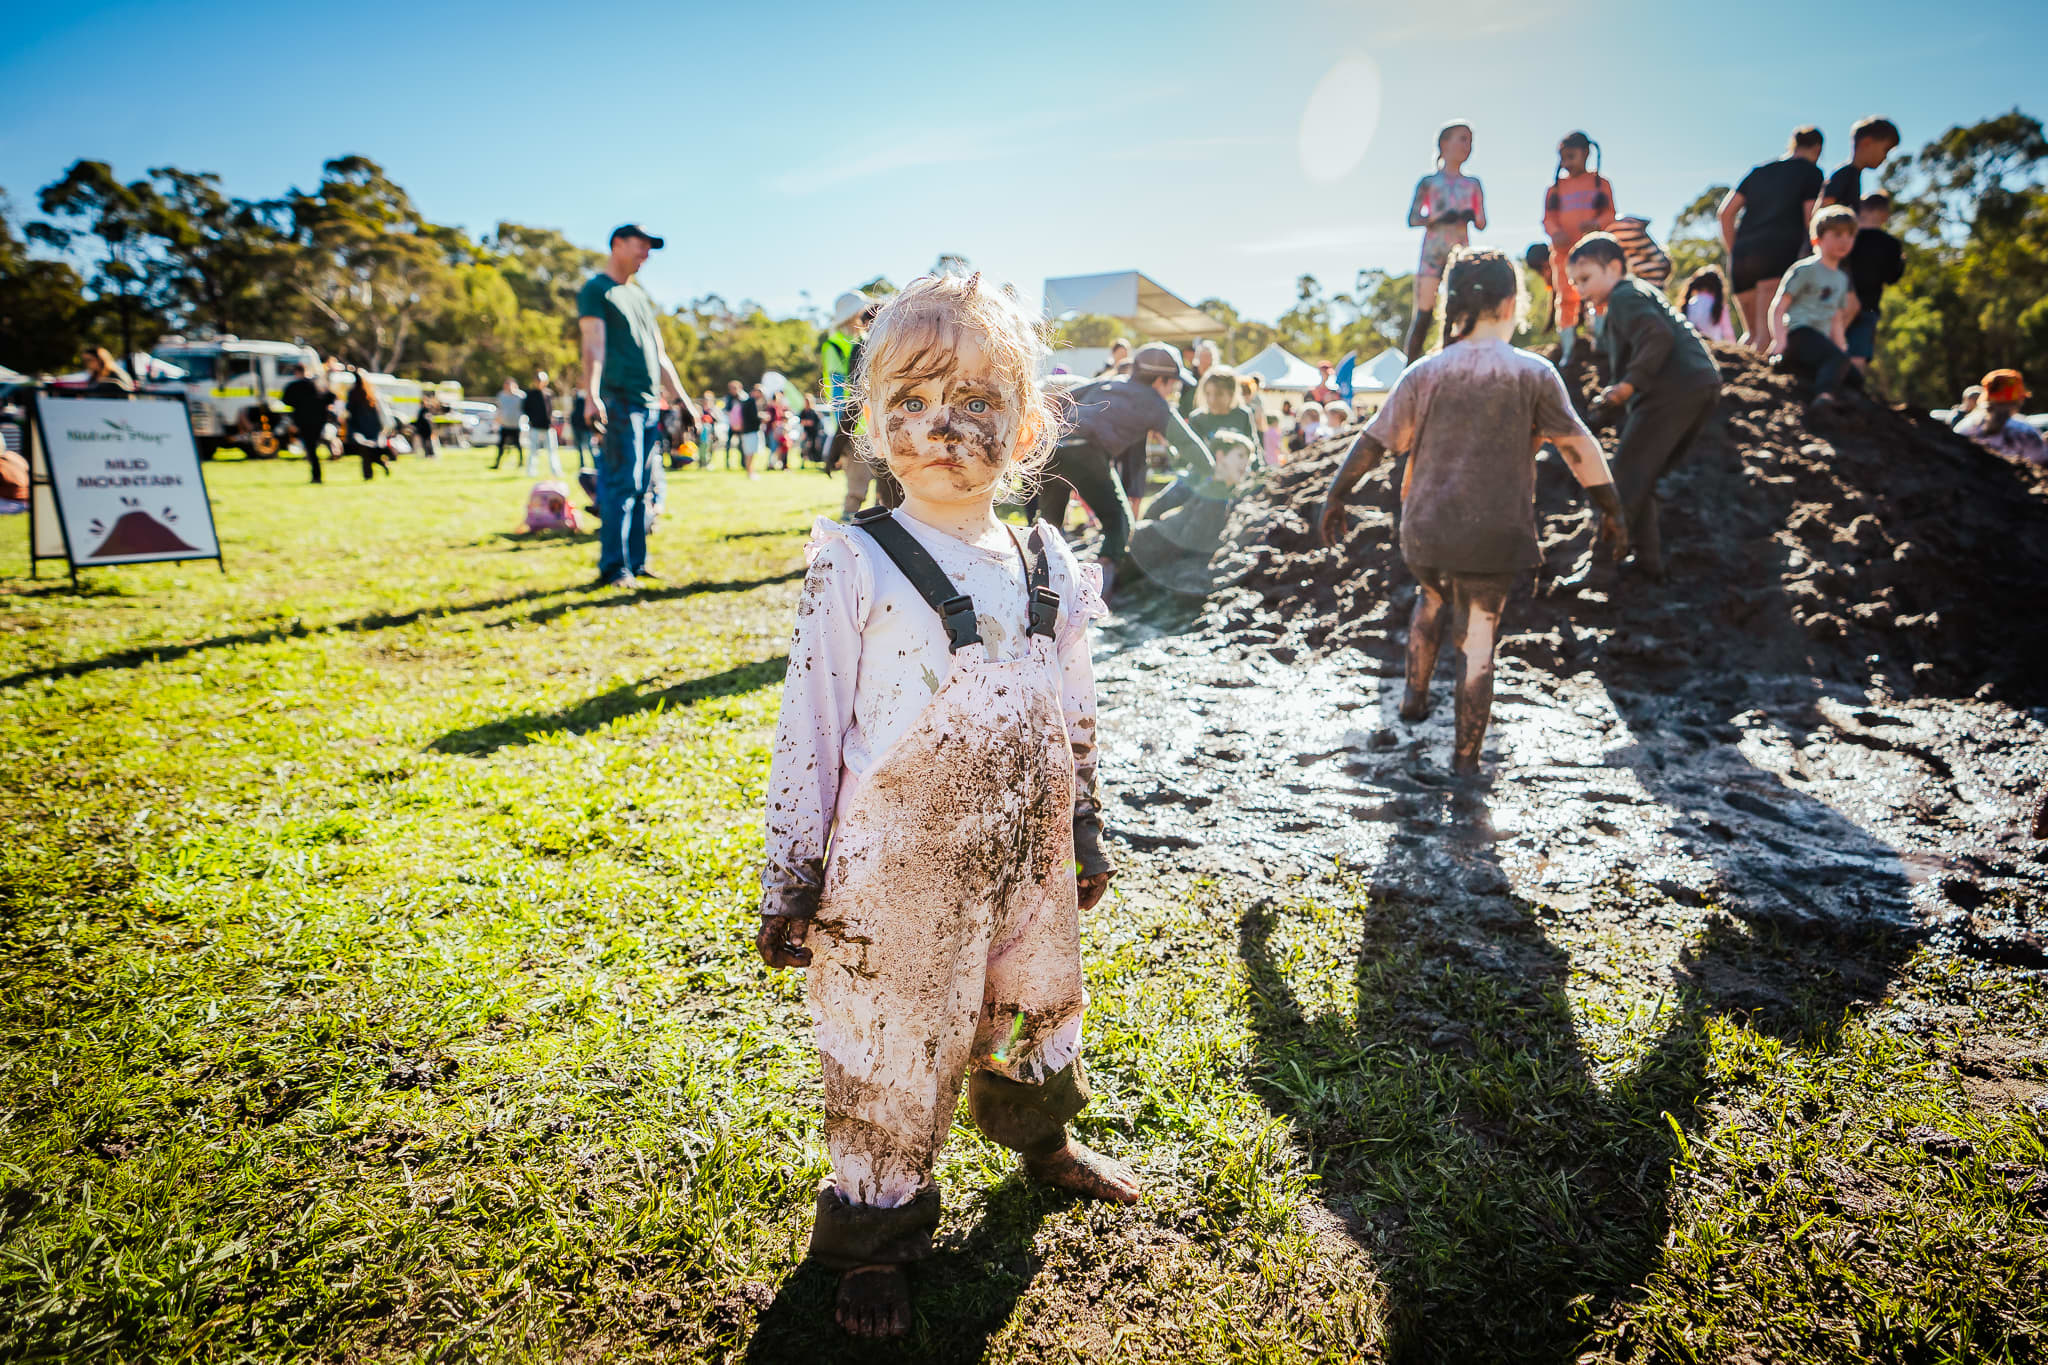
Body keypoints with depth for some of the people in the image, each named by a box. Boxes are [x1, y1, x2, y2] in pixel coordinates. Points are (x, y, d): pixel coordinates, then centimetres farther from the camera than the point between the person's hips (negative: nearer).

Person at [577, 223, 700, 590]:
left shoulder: (640, 296, 25)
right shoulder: (596, 290, 1)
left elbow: (659, 355, 27)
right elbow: (594, 345, -11)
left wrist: (681, 398, 23)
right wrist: (593, 395, -23)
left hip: (648, 404, 8)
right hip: (618, 400, -8)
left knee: (639, 488, 7)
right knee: (622, 484, -12)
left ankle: (636, 563, 10)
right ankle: (613, 568, -10)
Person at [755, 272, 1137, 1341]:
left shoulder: (1047, 564, 2)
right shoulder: (855, 565, -13)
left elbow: (1078, 721, 10)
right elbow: (806, 733, -10)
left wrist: (1087, 839, 15)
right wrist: (789, 884, -8)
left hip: (1028, 865, 5)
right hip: (897, 876, -5)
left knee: (1038, 1009, 24)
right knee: (889, 1053, 9)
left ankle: (1043, 1139, 55)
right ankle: (872, 1237, 35)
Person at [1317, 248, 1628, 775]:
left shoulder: (1425, 372, -1)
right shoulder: (1533, 374, -4)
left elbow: (1373, 440, 0)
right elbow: (1578, 446, -2)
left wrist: (1336, 497, 9)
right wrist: (1612, 508, 7)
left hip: (1425, 529, 2)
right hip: (1494, 535, -2)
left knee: (1432, 598, 32)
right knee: (1479, 639, 9)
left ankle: (1415, 694, 30)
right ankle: (1466, 756, 13)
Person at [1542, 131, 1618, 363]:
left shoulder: (1600, 183, 10)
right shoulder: (1556, 187, 13)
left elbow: (1610, 214, 4)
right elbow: (1548, 218, 6)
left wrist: (1597, 224, -19)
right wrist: (1555, 232, -16)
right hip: (1564, 250, 1)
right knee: (1565, 299, -3)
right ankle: (1567, 350, 1)